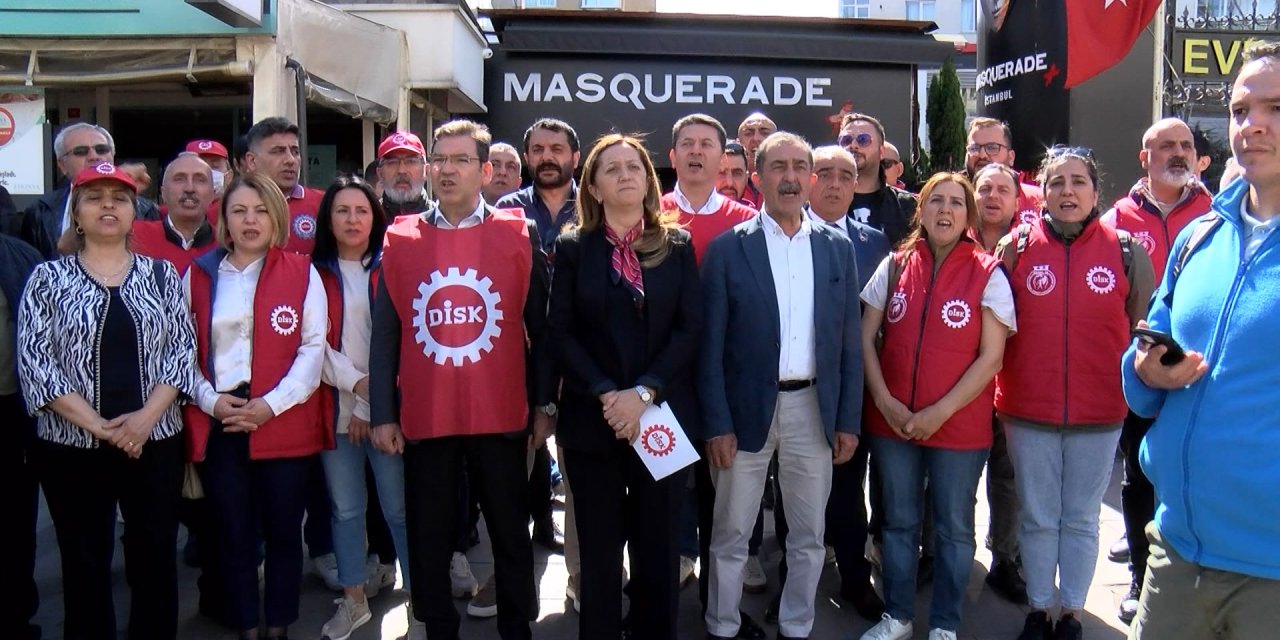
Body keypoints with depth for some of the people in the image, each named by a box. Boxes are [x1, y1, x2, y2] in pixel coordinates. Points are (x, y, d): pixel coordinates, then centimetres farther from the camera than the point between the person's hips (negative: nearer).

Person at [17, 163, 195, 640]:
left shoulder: (162, 274, 6)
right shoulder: (49, 278, 1)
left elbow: (183, 348, 0)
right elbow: (33, 360, -6)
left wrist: (146, 416, -13)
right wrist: (96, 424, -14)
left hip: (155, 441, 1)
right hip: (71, 445, -1)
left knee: (155, 560, 8)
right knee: (85, 566, 10)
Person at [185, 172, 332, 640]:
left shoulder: (302, 273, 2)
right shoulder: (199, 275, 8)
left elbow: (313, 348, -4)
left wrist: (272, 404, -13)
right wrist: (210, 399, -8)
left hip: (285, 422, -1)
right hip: (218, 424, 2)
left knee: (283, 532, 7)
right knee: (233, 534, 8)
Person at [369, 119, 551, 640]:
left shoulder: (520, 235, 0)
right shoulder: (400, 240, 4)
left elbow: (540, 326, 2)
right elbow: (385, 333, 5)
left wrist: (545, 405, 0)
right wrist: (383, 414, 1)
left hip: (501, 417, -1)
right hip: (423, 419, 1)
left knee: (511, 537, 11)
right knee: (428, 543, 12)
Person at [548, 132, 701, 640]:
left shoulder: (678, 245, 6)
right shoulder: (572, 248, 5)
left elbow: (689, 328, -1)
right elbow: (560, 333, -2)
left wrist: (644, 392, -13)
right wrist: (605, 394, -14)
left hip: (662, 415, 1)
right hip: (592, 418, 0)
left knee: (658, 546, 7)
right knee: (599, 548, 7)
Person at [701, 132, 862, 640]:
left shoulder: (837, 247, 4)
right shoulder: (727, 248, -4)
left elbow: (850, 343, 6)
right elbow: (710, 346, -6)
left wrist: (848, 420, 2)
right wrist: (716, 423, -10)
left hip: (814, 409, 3)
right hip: (746, 409, -2)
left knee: (808, 535, 14)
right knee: (731, 535, 10)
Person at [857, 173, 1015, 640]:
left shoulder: (989, 274, -5)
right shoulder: (894, 266, 3)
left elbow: (991, 358, -9)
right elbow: (866, 338, 3)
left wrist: (939, 413, -15)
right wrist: (885, 402, -8)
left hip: (959, 426, -2)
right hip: (892, 422, 2)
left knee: (953, 530, 11)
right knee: (899, 523, 14)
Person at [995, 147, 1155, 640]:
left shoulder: (1126, 252, -1)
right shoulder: (1016, 248, -1)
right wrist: (1000, 401, 3)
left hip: (1100, 413, 0)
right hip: (1028, 411, 0)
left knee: (1081, 520, 13)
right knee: (1037, 518, 11)